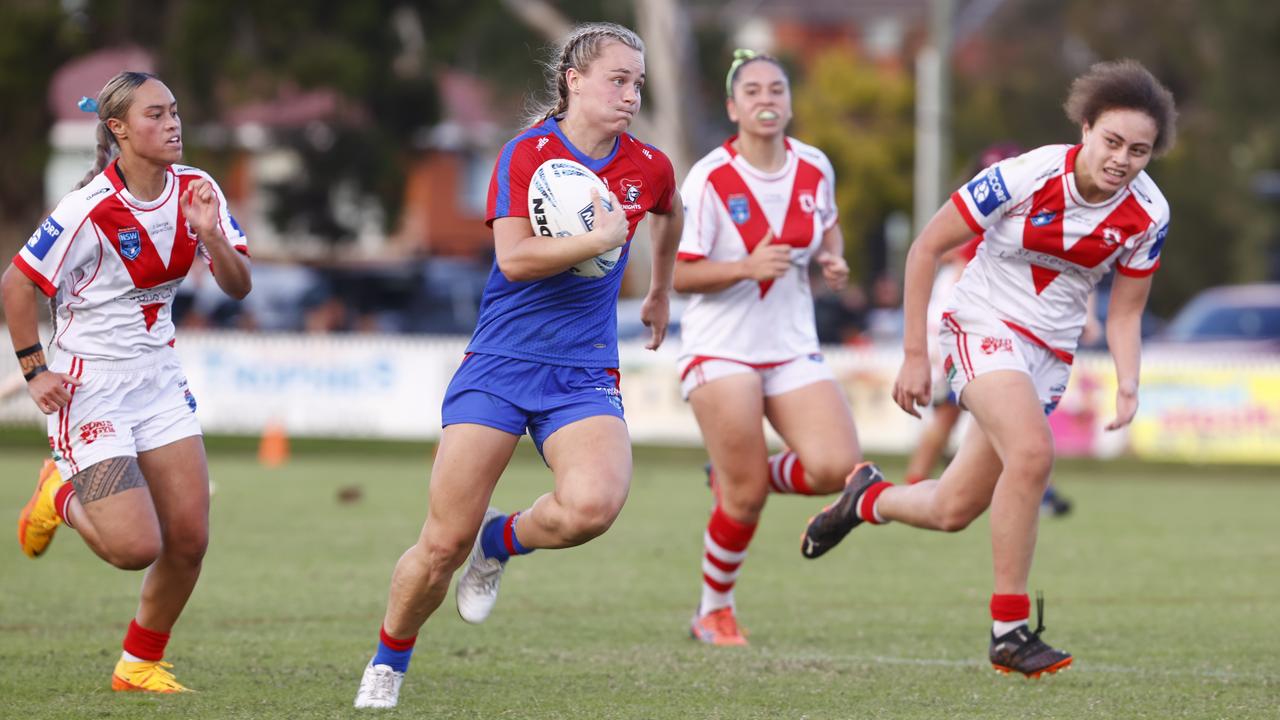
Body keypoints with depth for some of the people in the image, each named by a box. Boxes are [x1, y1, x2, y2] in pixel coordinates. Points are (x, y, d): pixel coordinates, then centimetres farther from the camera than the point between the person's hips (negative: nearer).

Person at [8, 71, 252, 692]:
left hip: (159, 379, 6)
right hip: (91, 390, -6)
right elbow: (16, 284, -12)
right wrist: (35, 371, -11)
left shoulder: (195, 191, -2)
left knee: (189, 538, -2)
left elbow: (238, 287, -1)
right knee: (136, 548, -13)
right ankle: (62, 496, 19)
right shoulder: (90, 209, -20)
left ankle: (140, 663, 19)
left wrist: (211, 234, -20)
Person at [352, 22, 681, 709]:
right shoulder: (528, 154, -7)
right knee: (444, 543, -5)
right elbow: (514, 258, -19)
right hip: (500, 364, -3)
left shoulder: (648, 168, 6)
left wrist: (660, 292, 39)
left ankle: (502, 541, 6)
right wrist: (601, 238, -20)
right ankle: (388, 663, 22)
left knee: (592, 503, -28)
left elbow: (669, 213, 31)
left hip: (584, 378, 3)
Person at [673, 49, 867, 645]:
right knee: (746, 497, -7)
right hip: (721, 349, -5)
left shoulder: (815, 170, 2)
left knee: (837, 467, -14)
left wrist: (832, 260, 1)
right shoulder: (709, 180, -12)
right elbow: (679, 274, -11)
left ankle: (735, 478, 15)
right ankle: (714, 612, 16)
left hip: (792, 347, 5)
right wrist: (749, 267, -26)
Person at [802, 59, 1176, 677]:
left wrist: (1127, 385, -16)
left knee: (952, 511, 6)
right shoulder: (1026, 176, -21)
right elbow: (927, 247, -12)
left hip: (1051, 353, 5)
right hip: (984, 325, -5)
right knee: (1032, 453, -32)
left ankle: (869, 501, 40)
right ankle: (1009, 631, -22)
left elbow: (1124, 314, 3)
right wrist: (914, 354, -12)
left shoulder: (1148, 215, -9)